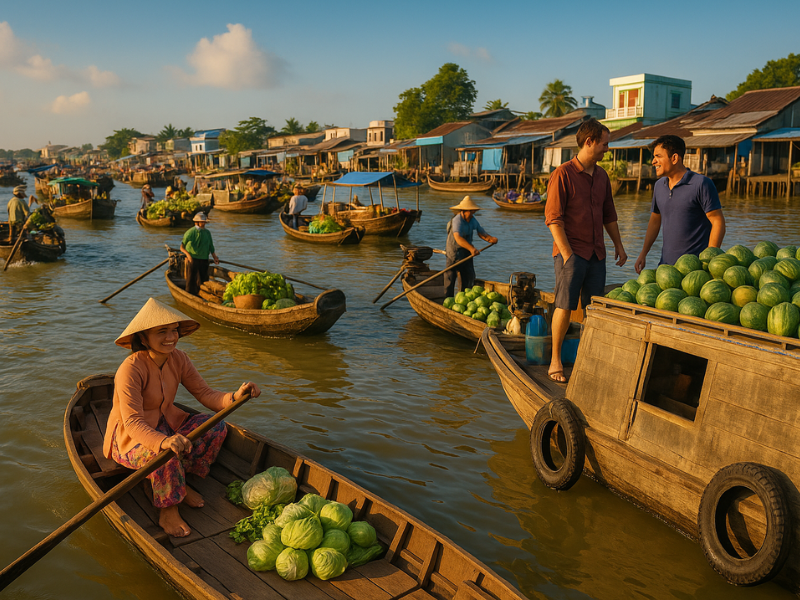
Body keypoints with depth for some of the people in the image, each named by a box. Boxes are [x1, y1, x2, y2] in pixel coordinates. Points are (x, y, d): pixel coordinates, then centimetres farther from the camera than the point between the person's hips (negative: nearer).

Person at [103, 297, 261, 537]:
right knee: (167, 452, -38)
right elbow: (132, 422, -35)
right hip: (130, 438, -7)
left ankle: (179, 484, -1)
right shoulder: (130, 369, -26)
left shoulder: (178, 359, -5)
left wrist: (235, 396, -31)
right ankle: (168, 512, -16)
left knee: (215, 426, -14)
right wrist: (163, 441, -55)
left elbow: (205, 394, -9)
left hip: (166, 425, 7)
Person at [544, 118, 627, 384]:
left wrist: (618, 244, 17)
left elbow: (609, 214, 23)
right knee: (565, 306, -7)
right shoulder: (563, 174, -8)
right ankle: (555, 362, 2)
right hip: (570, 252, -6)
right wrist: (567, 253, -17)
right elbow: (553, 218, -12)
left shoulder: (602, 176, 14)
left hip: (596, 253, 7)